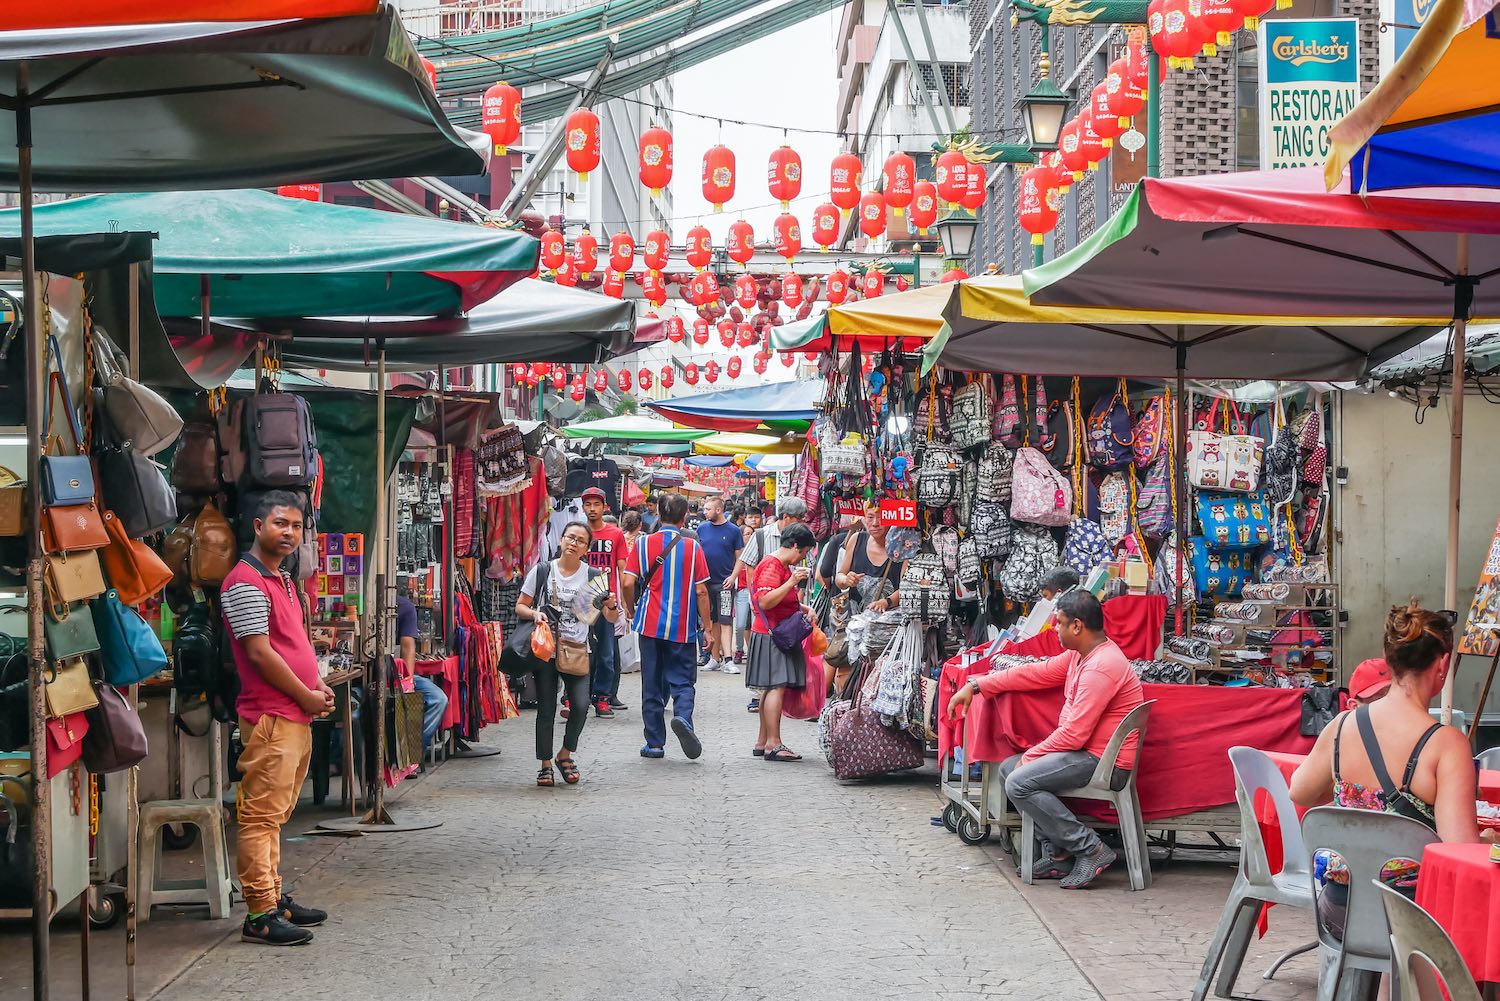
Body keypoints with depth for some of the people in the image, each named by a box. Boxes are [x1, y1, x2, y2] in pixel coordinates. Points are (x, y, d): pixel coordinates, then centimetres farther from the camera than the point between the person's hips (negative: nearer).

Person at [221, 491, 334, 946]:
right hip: (270, 717, -10)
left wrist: (318, 685, 9)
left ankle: (275, 898, 22)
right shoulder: (246, 582, -12)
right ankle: (260, 916, -8)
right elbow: (260, 653, -17)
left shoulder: (284, 580, 19)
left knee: (275, 816, 15)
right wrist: (306, 697, -10)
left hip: (297, 716, 10)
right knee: (261, 816, -8)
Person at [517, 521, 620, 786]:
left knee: (581, 705, -14)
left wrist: (612, 606, -21)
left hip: (577, 650, 0)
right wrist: (535, 613, -14)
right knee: (546, 709, 1)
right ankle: (545, 764, 15)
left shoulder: (592, 576, 4)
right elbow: (520, 607, 7)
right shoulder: (542, 571, 3)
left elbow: (611, 618, 2)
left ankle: (566, 754, 11)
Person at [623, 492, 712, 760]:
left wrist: (633, 608, 14)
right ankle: (683, 716, -24)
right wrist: (707, 627, 4)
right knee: (682, 680, 6)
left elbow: (628, 583, -4)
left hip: (650, 625, 1)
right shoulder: (692, 547, -3)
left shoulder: (643, 544, 0)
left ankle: (655, 743, 10)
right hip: (683, 628, -1)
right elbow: (701, 591, -3)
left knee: (652, 685, 9)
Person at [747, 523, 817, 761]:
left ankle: (763, 742, 12)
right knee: (777, 686, -13)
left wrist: (804, 608, 15)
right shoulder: (772, 566, -13)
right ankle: (773, 744, -15)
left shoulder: (784, 566, 20)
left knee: (772, 688, 10)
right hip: (771, 636, -11)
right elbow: (765, 601, -23)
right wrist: (792, 582, -26)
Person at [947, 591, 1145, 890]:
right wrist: (975, 686, 12)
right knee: (1009, 767, 13)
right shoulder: (1079, 655, 10)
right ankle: (1057, 853, 5)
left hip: (1105, 763, -11)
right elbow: (1036, 674, 15)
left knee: (1020, 783, -21)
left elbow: (1074, 733, -23)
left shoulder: (1101, 667, -22)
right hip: (1087, 751, 11)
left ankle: (1091, 850, -14)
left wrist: (1031, 756, -11)